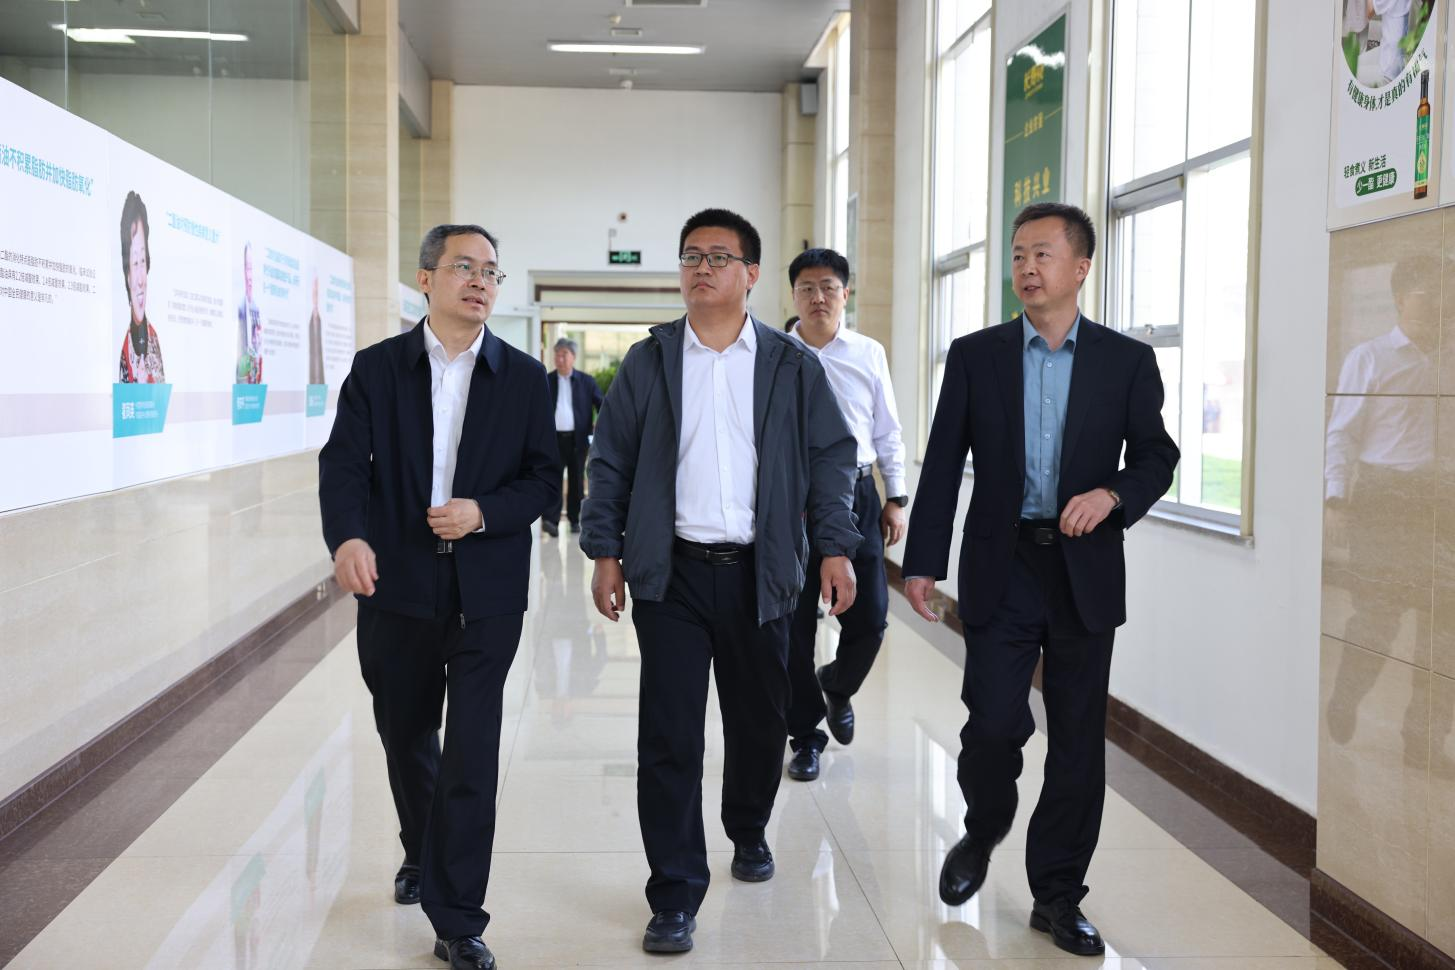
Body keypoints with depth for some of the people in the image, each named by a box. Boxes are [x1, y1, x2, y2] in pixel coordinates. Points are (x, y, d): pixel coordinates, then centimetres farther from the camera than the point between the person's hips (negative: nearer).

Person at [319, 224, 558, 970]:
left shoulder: (523, 376, 3)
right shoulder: (376, 368, 2)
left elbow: (544, 478, 3)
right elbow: (343, 463, -8)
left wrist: (484, 512, -16)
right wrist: (348, 536, -28)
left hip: (486, 593, -1)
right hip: (397, 589, 2)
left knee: (472, 754, -5)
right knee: (406, 738, 19)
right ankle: (421, 854, 47)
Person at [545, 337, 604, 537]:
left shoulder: (586, 381, 5)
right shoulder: (546, 381, 6)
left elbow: (602, 405, 4)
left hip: (577, 438, 1)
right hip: (554, 438, -1)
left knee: (576, 481, 8)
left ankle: (574, 519, 18)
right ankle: (551, 520, -15)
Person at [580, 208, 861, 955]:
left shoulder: (793, 365, 4)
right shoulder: (648, 361, 5)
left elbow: (831, 458, 5)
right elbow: (611, 461, 6)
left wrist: (836, 547, -4)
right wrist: (605, 551, -1)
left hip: (759, 573, 1)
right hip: (671, 574, -1)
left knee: (760, 721, 13)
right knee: (668, 736, -1)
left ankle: (749, 832, 41)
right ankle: (675, 897, 9)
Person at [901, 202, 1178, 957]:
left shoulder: (1127, 361, 4)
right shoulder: (975, 356, 3)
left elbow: (1157, 459, 7)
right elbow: (943, 464, 3)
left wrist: (1112, 494, -14)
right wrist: (922, 563, -3)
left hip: (1086, 572, 1)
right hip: (1001, 568, -1)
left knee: (1078, 740, 6)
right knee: (995, 722, -9)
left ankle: (1058, 895, 21)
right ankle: (983, 830, 24)